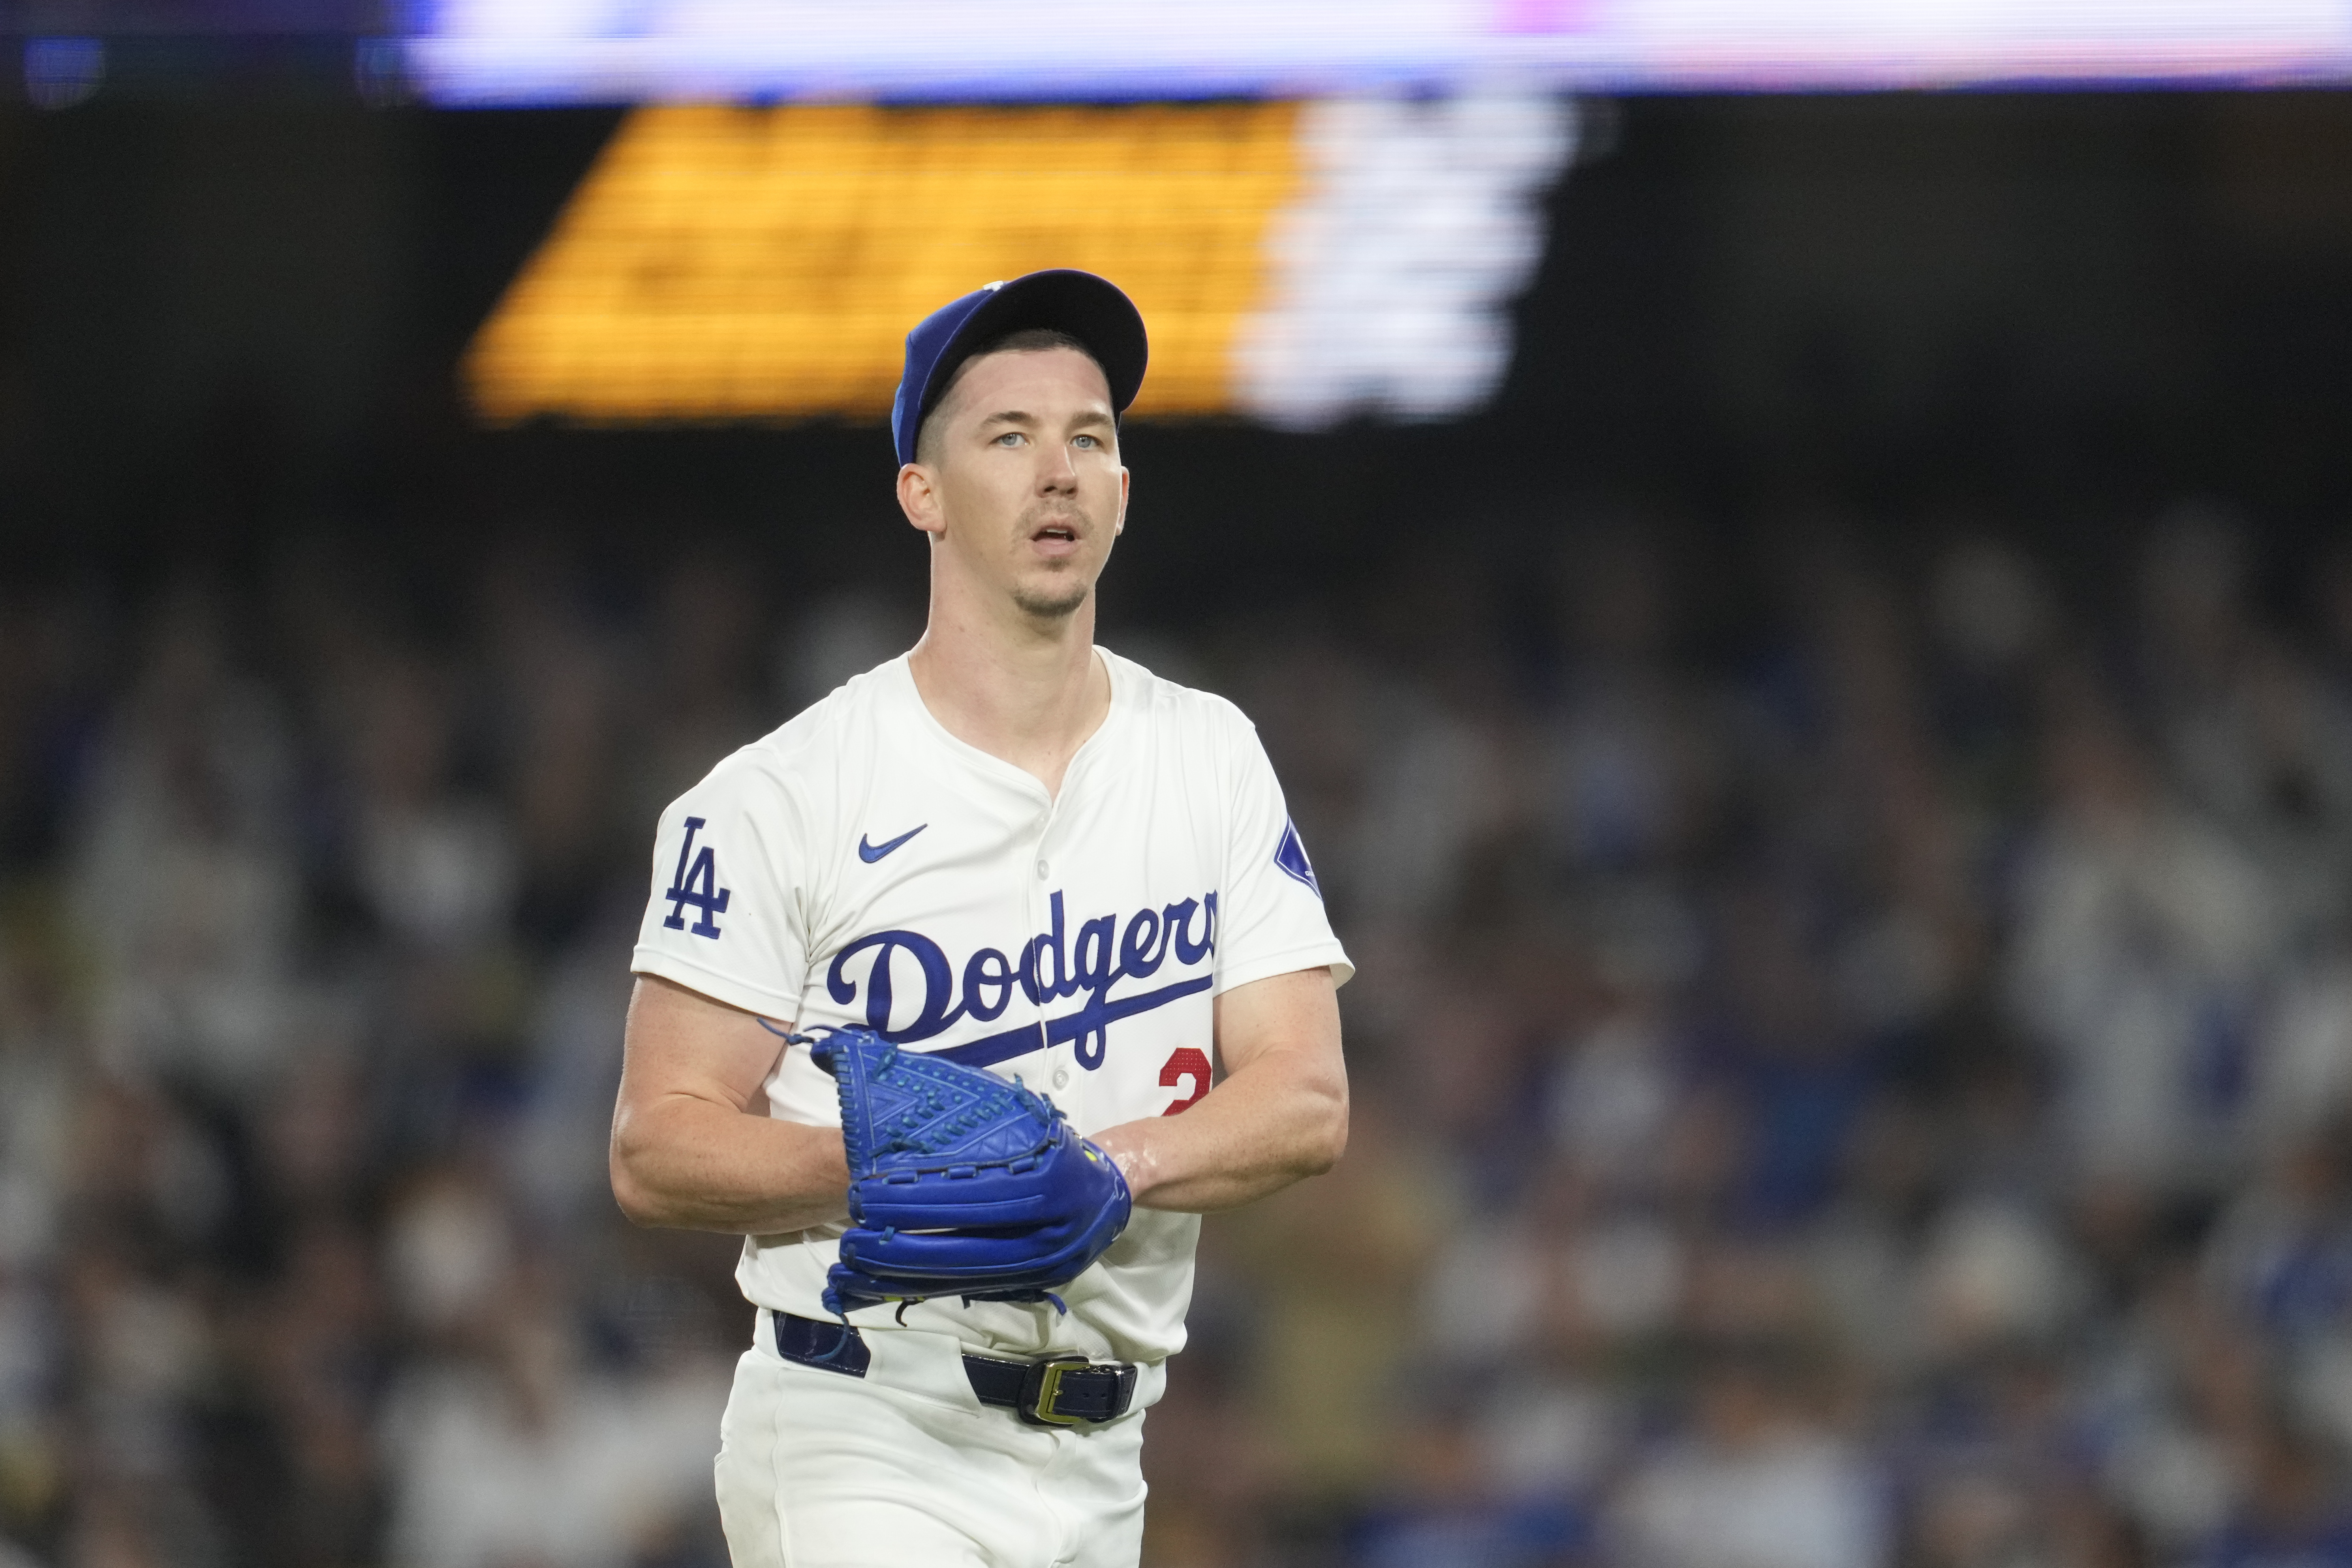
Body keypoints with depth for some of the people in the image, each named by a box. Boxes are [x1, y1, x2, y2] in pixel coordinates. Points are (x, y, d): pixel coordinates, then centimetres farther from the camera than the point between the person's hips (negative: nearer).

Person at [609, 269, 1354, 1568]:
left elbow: (1305, 1103, 0)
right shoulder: (782, 797, -5)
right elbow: (656, 1147, -7)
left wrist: (1105, 1161, -19)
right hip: (865, 1450, -5)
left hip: (1096, 1463, 5)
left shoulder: (1213, 759, 9)